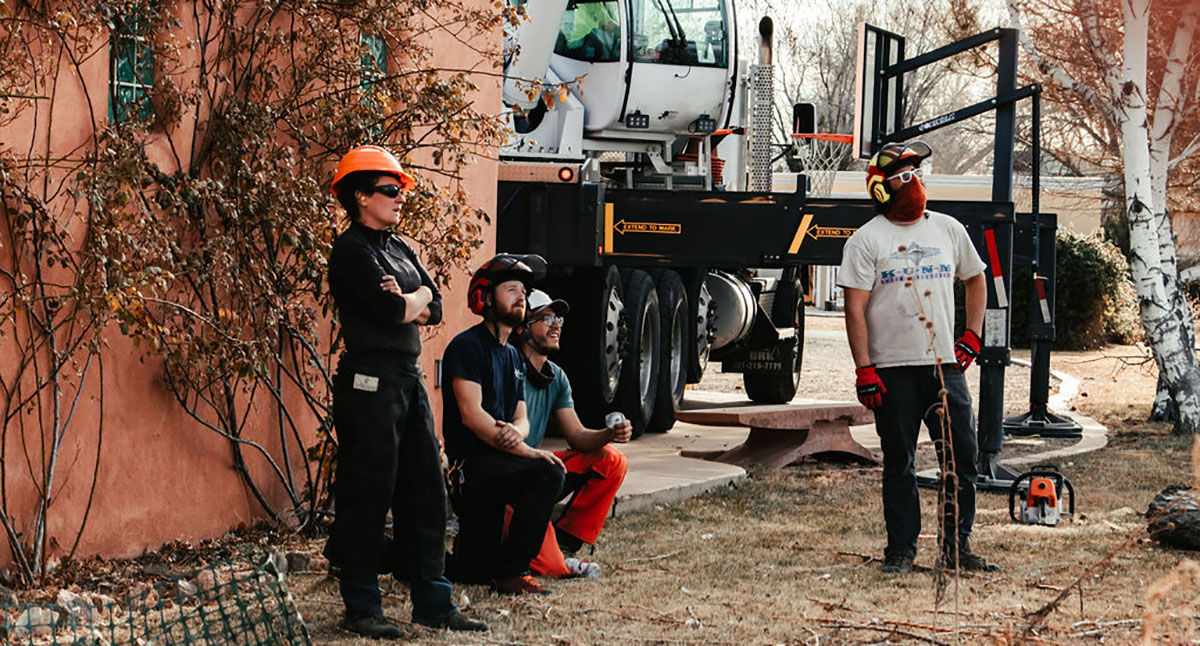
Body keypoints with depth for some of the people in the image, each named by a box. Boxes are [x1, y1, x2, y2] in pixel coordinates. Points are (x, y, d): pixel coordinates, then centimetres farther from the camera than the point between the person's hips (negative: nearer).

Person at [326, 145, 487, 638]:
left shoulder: (400, 249, 18)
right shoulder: (352, 250, -9)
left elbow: (435, 310, 10)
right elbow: (391, 311, -20)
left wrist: (405, 304, -10)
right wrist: (418, 298, 0)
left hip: (409, 380, 9)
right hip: (369, 382, -9)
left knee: (426, 491, 10)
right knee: (368, 496, -3)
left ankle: (432, 602, 16)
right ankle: (361, 609, 7)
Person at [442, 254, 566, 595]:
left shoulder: (513, 356, 18)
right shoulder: (467, 346, -10)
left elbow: (521, 417, 13)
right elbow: (471, 415, -20)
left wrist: (515, 431, -13)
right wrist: (525, 451, -24)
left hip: (495, 464, 9)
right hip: (469, 463, -9)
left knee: (474, 571, 11)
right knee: (547, 473, -31)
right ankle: (512, 571, -21)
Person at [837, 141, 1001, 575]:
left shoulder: (949, 229, 10)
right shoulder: (867, 240, -3)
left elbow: (975, 280, 23)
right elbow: (855, 308, -6)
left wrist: (972, 337, 12)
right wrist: (864, 369, -13)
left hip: (946, 364, 4)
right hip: (893, 369, -3)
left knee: (962, 456, 3)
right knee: (899, 462, 4)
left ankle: (957, 547, 13)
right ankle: (900, 551, 13)